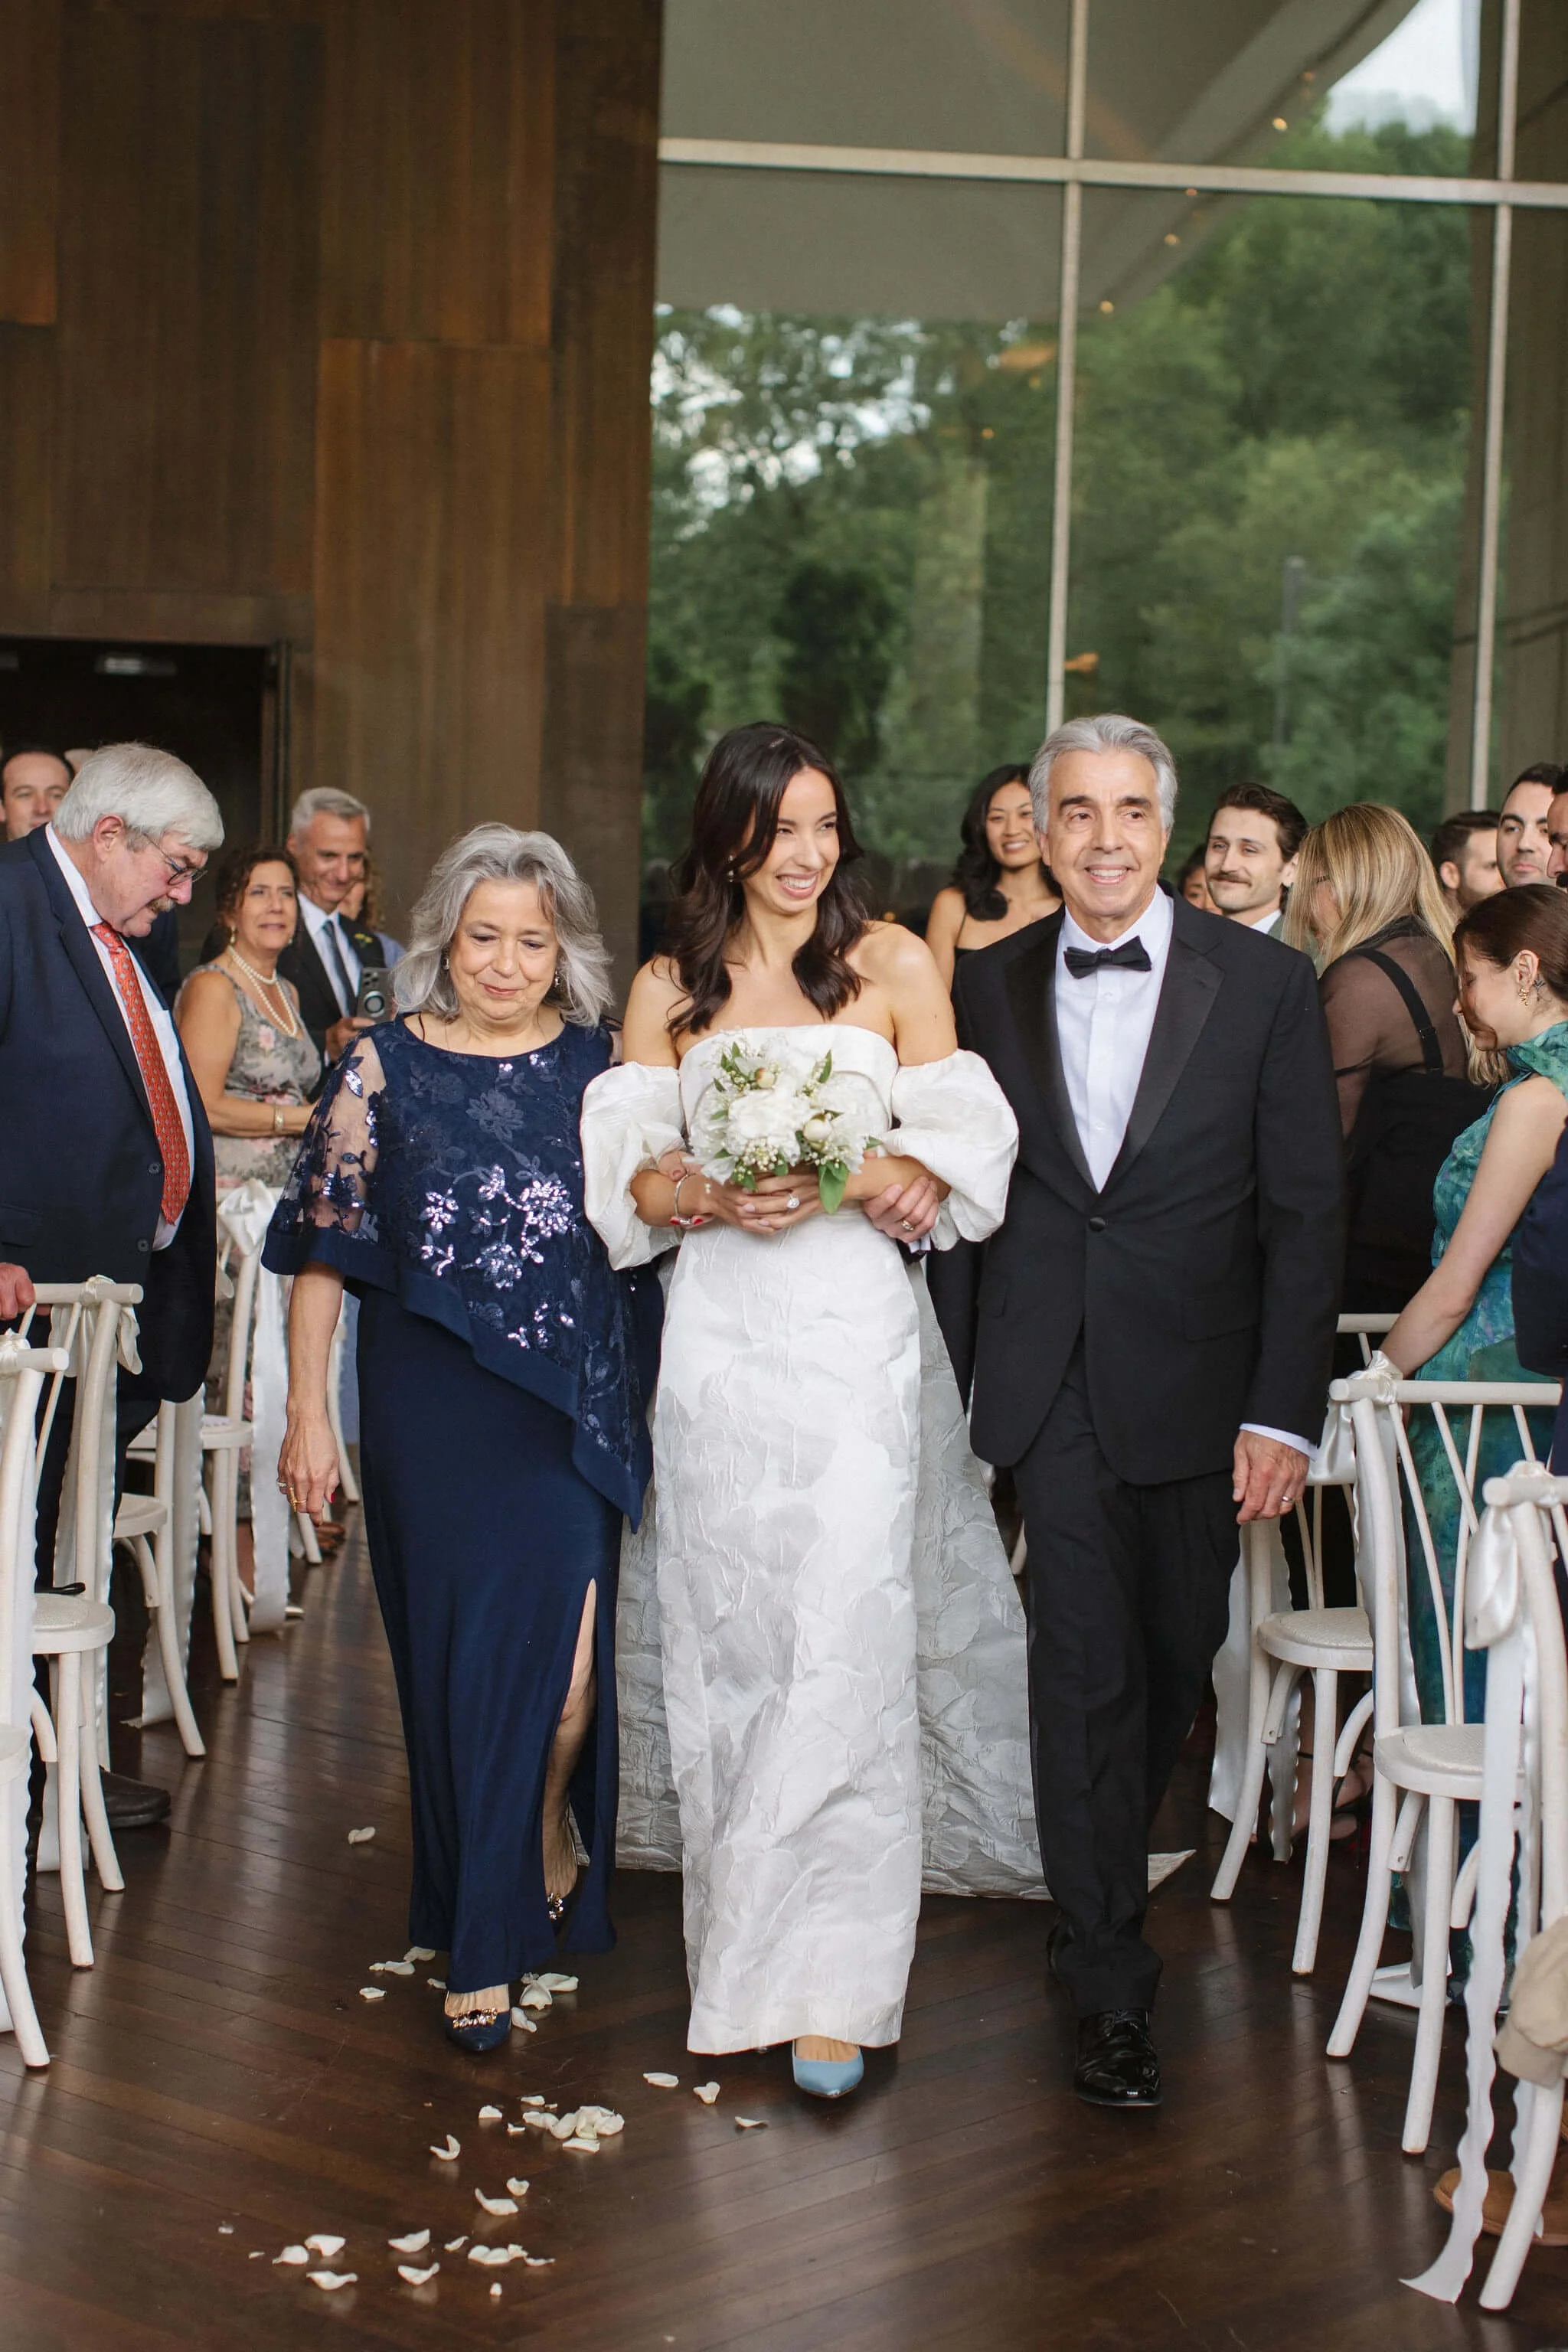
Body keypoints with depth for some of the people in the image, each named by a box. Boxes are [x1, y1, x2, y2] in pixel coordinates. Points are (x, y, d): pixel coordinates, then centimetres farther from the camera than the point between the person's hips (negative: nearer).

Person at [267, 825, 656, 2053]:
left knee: (565, 1651, -10)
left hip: (576, 1408, 1)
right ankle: (485, 1920, 27)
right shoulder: (386, 1065, -1)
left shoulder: (599, 1063, 3)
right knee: (460, 1659, 8)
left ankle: (546, 1824, 23)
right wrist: (309, 1413, -2)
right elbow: (324, 1247, 0)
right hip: (434, 1409, 0)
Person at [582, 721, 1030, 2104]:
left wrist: (889, 1179, -19)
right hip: (719, 1330, 2)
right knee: (726, 1635, 6)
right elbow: (626, 1170, 5)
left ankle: (831, 1984, -6)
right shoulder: (668, 989, 11)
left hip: (855, 1327, -2)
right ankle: (745, 1936, 21)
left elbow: (961, 1146, 1)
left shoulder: (893, 964, 6)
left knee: (847, 1640, -10)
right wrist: (713, 1199, -15)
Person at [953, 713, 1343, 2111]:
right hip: (1053, 1382, 0)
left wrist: (1285, 1413, -9)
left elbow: (1305, 1212, -3)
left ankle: (1102, 1882, 38)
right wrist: (969, 1382, 0)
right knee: (1084, 1666, -5)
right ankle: (1113, 1990, 2)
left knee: (1174, 1657, 11)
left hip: (1199, 1388, 0)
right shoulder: (994, 988, 6)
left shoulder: (1264, 986, -2)